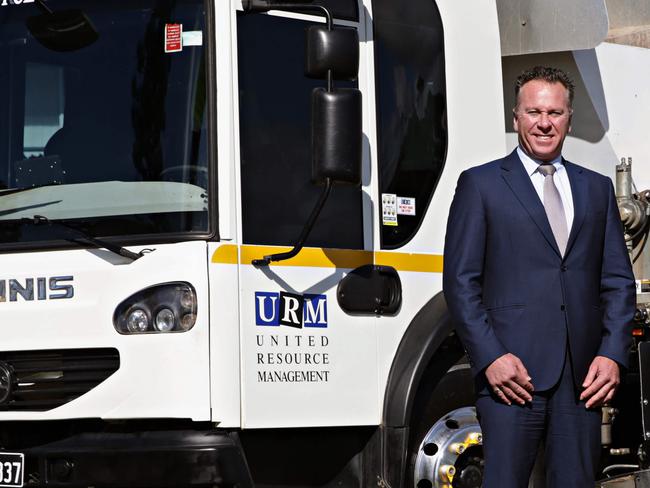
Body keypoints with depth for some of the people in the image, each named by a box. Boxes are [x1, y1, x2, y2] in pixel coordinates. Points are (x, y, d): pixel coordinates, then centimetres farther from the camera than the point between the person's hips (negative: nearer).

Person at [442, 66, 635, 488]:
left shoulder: (597, 188, 18)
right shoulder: (480, 184, 6)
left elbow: (619, 282, 15)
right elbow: (461, 281, 1)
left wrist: (612, 355, 1)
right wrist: (490, 358, -10)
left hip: (584, 376, 4)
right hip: (513, 372, -4)